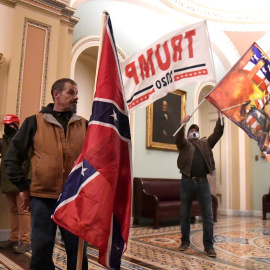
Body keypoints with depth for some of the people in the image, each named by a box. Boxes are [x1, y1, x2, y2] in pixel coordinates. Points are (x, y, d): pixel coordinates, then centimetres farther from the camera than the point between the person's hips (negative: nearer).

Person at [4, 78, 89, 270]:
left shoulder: (84, 125, 7)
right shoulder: (35, 122, 2)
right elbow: (13, 157, 3)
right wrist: (23, 187, 0)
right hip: (43, 198, -1)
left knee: (78, 252, 10)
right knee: (41, 252, 9)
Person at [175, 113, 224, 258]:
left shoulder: (206, 143, 17)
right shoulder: (184, 144, 10)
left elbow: (218, 133, 6)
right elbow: (178, 137, -11)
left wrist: (220, 118, -6)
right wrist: (183, 124, -27)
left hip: (203, 182, 1)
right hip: (187, 182, -1)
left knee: (208, 215, -1)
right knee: (184, 214, 8)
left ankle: (208, 245, 8)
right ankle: (185, 242, 22)